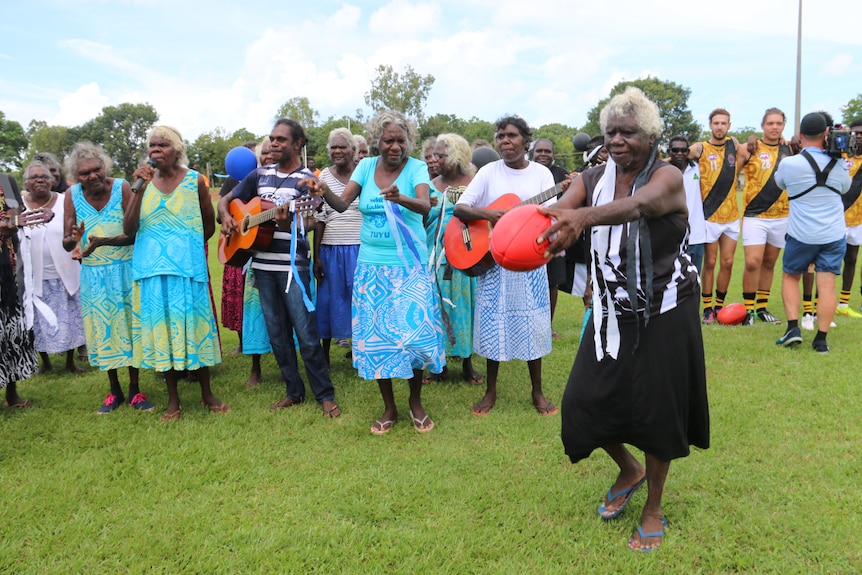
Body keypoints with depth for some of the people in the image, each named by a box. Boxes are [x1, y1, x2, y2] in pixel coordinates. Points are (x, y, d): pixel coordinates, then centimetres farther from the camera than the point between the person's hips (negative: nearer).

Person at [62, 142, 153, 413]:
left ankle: (135, 390, 18)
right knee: (102, 330, 10)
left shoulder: (122, 187, -13)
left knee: (130, 326, 5)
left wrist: (102, 242, -31)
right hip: (93, 274, 2)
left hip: (125, 269, -2)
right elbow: (66, 242, -4)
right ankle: (114, 391, 24)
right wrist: (74, 240, -27)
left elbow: (135, 235, -18)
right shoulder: (72, 195, -5)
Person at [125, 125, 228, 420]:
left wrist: (184, 242, 7)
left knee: (193, 325, 4)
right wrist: (139, 189, -12)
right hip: (152, 269, 2)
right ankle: (173, 400, 19)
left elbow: (209, 226, 9)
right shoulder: (143, 180, 4)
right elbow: (128, 229, -5)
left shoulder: (195, 181, -1)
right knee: (161, 327, 7)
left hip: (188, 267, -2)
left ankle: (207, 394, 20)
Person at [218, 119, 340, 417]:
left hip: (292, 265, -5)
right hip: (263, 264, 5)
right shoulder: (260, 175, 12)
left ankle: (325, 395, 7)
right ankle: (294, 391, 23)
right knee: (277, 333, 11)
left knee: (306, 333, -5)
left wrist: (286, 221, -35)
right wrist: (226, 217, -3)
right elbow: (225, 200, 18)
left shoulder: (307, 179, -2)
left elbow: (297, 226, -13)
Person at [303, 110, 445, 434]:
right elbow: (342, 204, -7)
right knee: (376, 334, 5)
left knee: (415, 330, -6)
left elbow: (425, 206, -25)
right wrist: (324, 192, -28)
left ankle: (415, 401, 19)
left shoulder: (416, 168, -6)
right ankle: (389, 407, 22)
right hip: (372, 265, 3)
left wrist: (400, 198, -45)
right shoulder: (367, 166, 4)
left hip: (409, 265, -3)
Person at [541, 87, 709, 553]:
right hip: (612, 312, 4)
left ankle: (653, 509, 28)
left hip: (664, 313, -4)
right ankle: (629, 470, 33)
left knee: (657, 407, 5)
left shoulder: (666, 177, -14)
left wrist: (582, 217, -58)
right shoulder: (593, 179, 0)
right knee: (585, 401, 2)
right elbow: (558, 210, -19)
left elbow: (639, 204, -38)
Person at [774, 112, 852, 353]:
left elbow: (779, 181, 11)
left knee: (790, 276, 17)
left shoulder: (788, 164, -12)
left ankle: (793, 328, 6)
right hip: (834, 234, 2)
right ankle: (821, 339, 4)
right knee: (827, 285, 3)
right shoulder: (839, 163, -2)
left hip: (801, 235, -2)